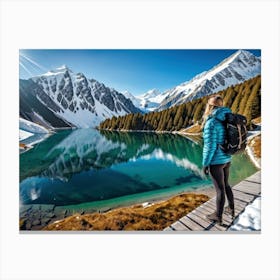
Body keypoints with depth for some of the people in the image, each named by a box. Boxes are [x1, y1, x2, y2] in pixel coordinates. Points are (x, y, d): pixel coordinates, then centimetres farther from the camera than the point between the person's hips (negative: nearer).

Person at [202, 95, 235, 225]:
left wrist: (205, 164, -13)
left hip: (216, 161, -8)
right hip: (227, 159, 8)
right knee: (225, 184, 26)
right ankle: (231, 209, 46)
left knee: (220, 189, 7)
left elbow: (210, 146, -21)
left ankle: (218, 217, 27)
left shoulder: (211, 122, -20)